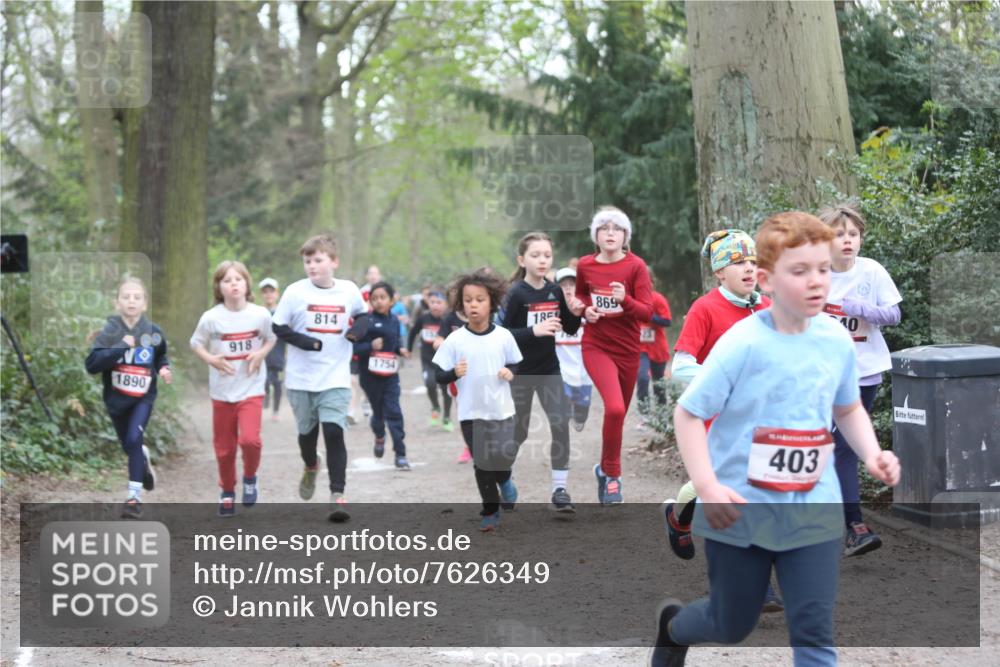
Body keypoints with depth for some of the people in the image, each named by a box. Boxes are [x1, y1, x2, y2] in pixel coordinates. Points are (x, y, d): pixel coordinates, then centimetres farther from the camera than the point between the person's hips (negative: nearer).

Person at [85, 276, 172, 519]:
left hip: (143, 397, -1)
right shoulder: (110, 332, -11)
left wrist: (164, 369, -6)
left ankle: (134, 496, -13)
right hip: (116, 398, 1)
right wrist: (120, 347, -29)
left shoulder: (153, 332, -4)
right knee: (129, 445, 16)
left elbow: (160, 357, 16)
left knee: (134, 439, -20)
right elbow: (91, 364, -21)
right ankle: (144, 459, 53)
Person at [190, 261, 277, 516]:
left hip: (251, 389, -1)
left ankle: (250, 478, 10)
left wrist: (261, 354, -9)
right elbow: (196, 343, 4)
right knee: (224, 447, 8)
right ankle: (227, 493, 32)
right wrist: (210, 359, -14)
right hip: (222, 392, 1)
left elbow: (271, 339, 10)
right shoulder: (211, 318, -9)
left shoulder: (260, 314, -6)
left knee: (250, 439, -20)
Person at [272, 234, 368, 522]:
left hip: (336, 378, -1)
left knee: (334, 431, -14)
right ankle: (310, 468, 47)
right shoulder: (296, 292, -6)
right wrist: (306, 342, -19)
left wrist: (359, 328, -4)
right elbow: (278, 327, -5)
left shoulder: (349, 290, 0)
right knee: (307, 431, 15)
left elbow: (362, 314, 18)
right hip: (301, 378, 1)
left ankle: (337, 494, -11)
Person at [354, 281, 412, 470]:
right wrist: (370, 346, -29)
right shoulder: (366, 321, -12)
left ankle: (400, 454, -3)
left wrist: (401, 349, 0)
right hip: (370, 374, -2)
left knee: (393, 412, -4)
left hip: (390, 374, 2)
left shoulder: (394, 321, 3)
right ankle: (379, 436, 46)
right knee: (378, 411, 13)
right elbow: (354, 347, -13)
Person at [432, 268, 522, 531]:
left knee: (504, 456, -5)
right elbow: (439, 375, -3)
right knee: (482, 465, 3)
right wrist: (454, 373, -23)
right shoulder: (455, 340, -6)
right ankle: (490, 512, 20)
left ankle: (504, 481, 32)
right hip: (471, 412, -1)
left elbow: (517, 364, 11)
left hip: (502, 409, 1)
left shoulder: (504, 337, -2)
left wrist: (511, 372, -10)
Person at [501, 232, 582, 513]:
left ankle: (560, 489, -4)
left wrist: (575, 313, -12)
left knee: (561, 425, -9)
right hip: (521, 371, -4)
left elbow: (570, 329, 9)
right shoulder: (516, 294, -14)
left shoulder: (555, 291, 0)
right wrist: (534, 331, -29)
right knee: (518, 432, 7)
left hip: (549, 369, 4)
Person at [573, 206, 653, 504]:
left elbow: (647, 313, -11)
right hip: (596, 347, -1)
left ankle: (605, 468, 37)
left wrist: (625, 300, -30)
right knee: (615, 408, -22)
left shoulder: (636, 266, -8)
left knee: (619, 412, 13)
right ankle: (611, 474, -6)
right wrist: (586, 310, -1)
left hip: (628, 350, 1)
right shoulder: (585, 265, -2)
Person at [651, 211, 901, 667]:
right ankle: (673, 625, 51)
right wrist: (707, 487, -24)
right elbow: (688, 412, -13)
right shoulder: (744, 343, -18)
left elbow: (848, 409, 16)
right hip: (739, 512, -3)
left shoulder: (837, 340, -3)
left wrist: (872, 455, -3)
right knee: (732, 625, 16)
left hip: (813, 513, 3)